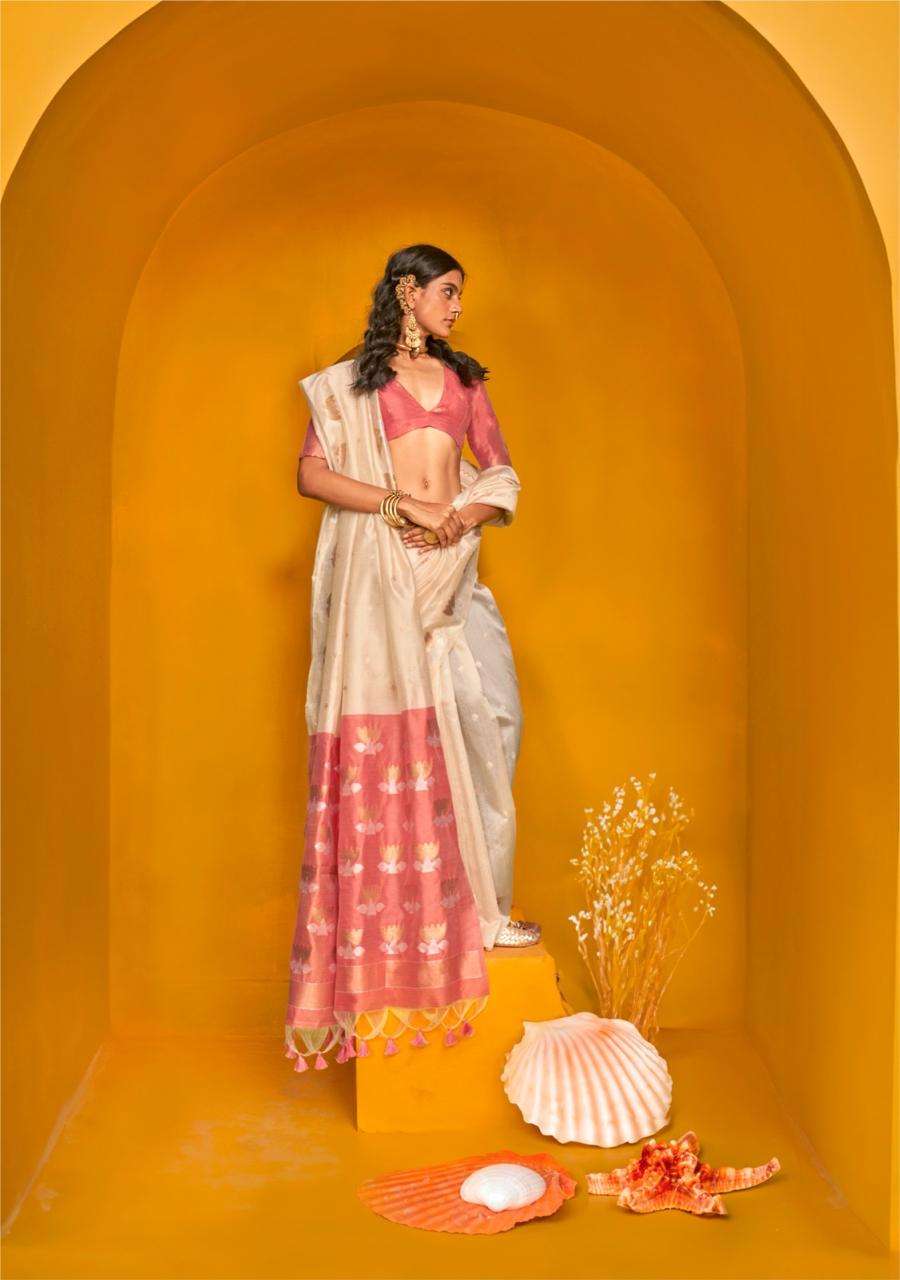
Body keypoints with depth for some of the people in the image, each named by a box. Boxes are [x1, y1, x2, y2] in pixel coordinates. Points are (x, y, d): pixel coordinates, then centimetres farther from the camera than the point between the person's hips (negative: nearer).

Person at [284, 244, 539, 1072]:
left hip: (452, 573, 4)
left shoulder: (464, 380, 17)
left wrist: (462, 516, -6)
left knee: (488, 719, -5)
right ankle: (388, 933, 5)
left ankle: (480, 908, 5)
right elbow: (312, 474, -4)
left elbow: (502, 475, 14)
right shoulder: (350, 381, 6)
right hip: (380, 577, -4)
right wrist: (403, 502, -14)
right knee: (387, 740, -5)